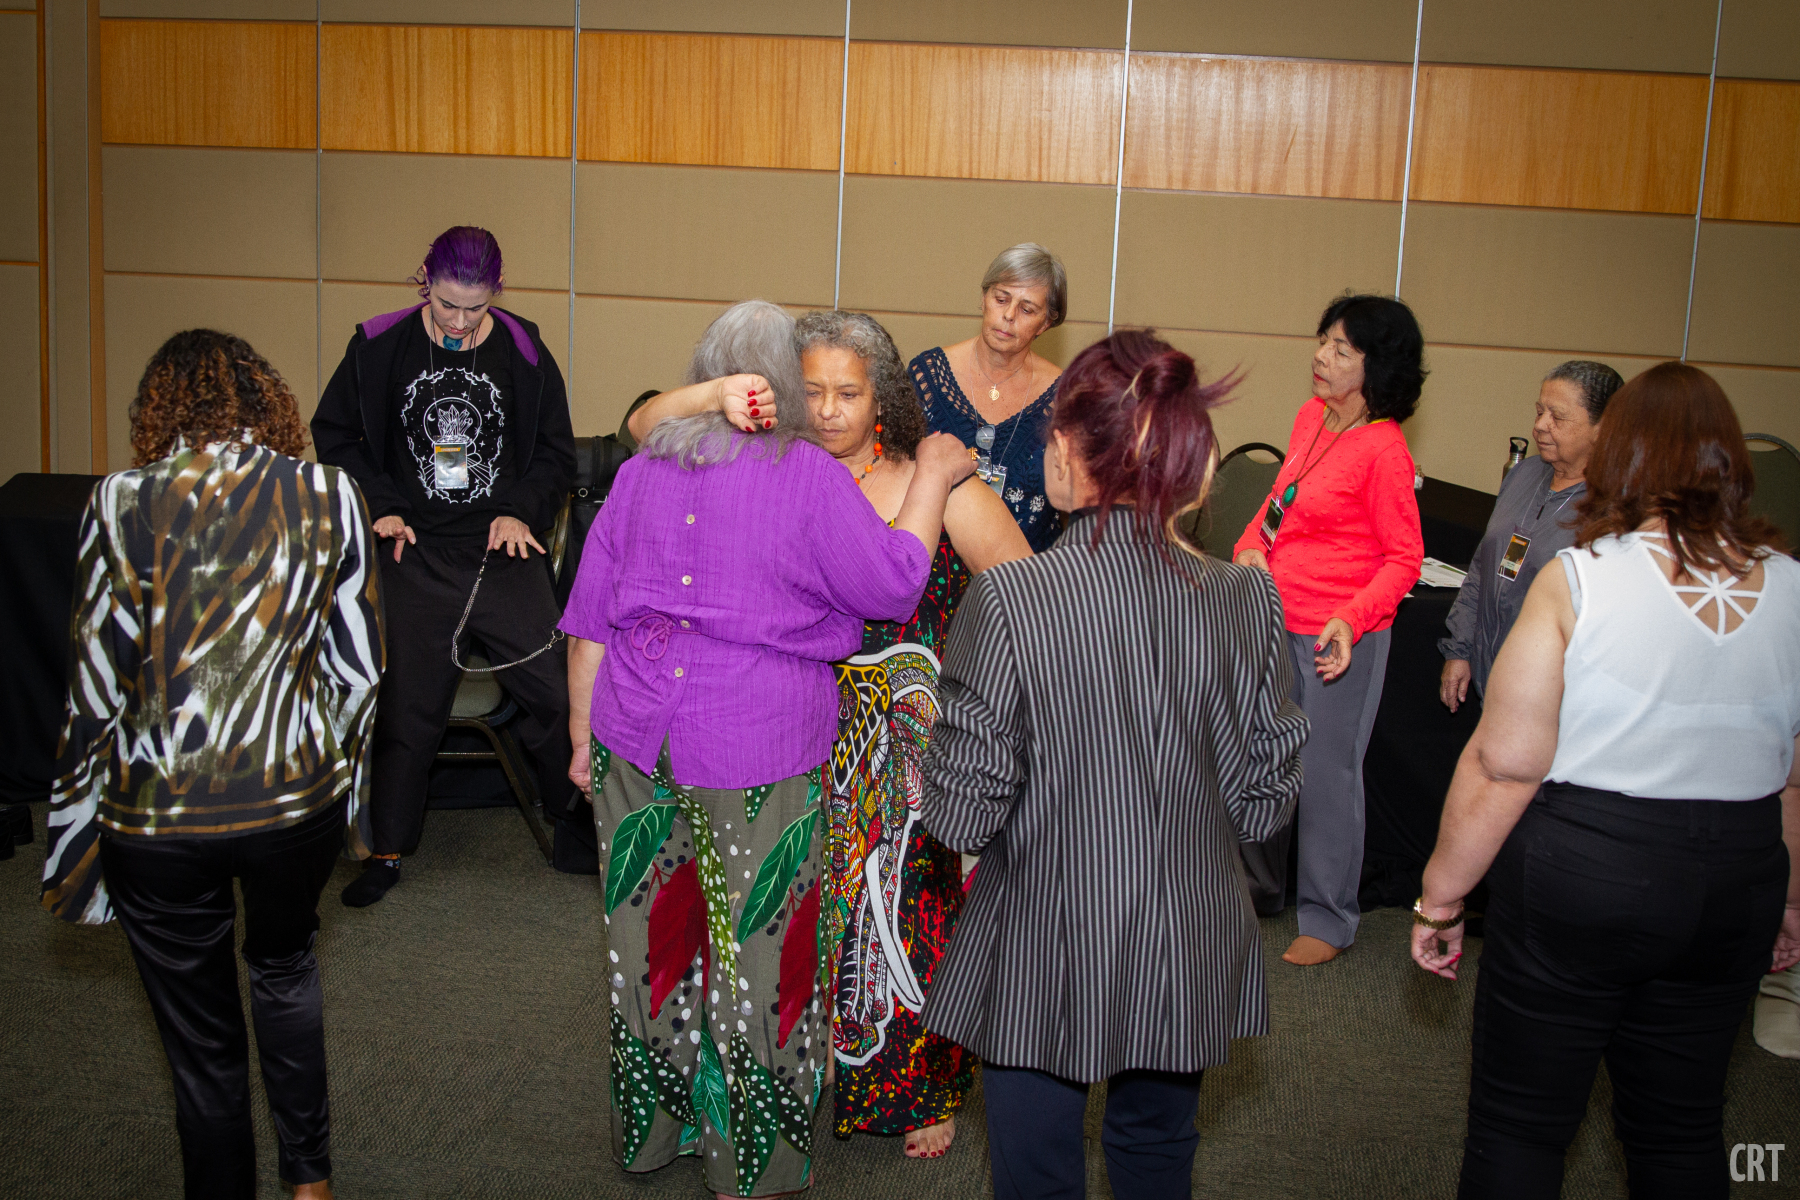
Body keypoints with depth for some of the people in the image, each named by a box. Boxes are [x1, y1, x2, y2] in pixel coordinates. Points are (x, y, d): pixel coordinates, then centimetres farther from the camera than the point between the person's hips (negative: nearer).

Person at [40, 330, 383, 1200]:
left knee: (202, 1041, 15)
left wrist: (75, 830, 5)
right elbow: (360, 666, -1)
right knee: (285, 967, 30)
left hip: (161, 811, -2)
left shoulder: (122, 504, -10)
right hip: (299, 794, 2)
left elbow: (95, 688, -7)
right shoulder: (328, 496, -5)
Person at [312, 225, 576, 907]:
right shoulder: (380, 347, -3)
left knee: (551, 692, -3)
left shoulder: (523, 353, -2)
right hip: (416, 558, 0)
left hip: (504, 556, 0)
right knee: (408, 708, 10)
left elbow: (556, 453, 8)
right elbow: (334, 433, 8)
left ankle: (574, 816, 23)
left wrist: (522, 512, -8)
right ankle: (389, 849, 26)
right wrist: (379, 506, -4)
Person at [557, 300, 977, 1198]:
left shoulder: (640, 472, 8)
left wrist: (584, 736, 18)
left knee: (652, 935, 17)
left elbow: (589, 624, 10)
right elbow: (892, 589, -6)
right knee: (753, 950, 7)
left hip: (637, 748, 5)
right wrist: (931, 482, 4)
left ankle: (653, 1127, 34)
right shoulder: (807, 476, -9)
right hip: (757, 756, -5)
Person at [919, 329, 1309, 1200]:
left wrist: (930, 781, 4)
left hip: (1047, 958, -4)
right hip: (1190, 960, 4)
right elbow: (1266, 802, -2)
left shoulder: (1008, 600, -22)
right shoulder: (1248, 599, -10)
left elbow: (962, 818, -17)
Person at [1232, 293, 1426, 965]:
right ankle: (1261, 888, 39)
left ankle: (1329, 919, 22)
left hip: (1340, 636, -8)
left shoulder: (1383, 447, -17)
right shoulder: (1311, 418, 5)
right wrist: (1251, 544, -2)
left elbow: (1404, 559, -14)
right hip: (1277, 621, 8)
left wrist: (1351, 620, -27)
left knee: (1327, 773, 4)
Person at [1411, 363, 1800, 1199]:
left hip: (1577, 882, -5)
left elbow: (1506, 765, -16)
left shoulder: (1579, 581, -15)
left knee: (1518, 1127, 10)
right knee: (1682, 1129, 20)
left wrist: (1438, 898, -6)